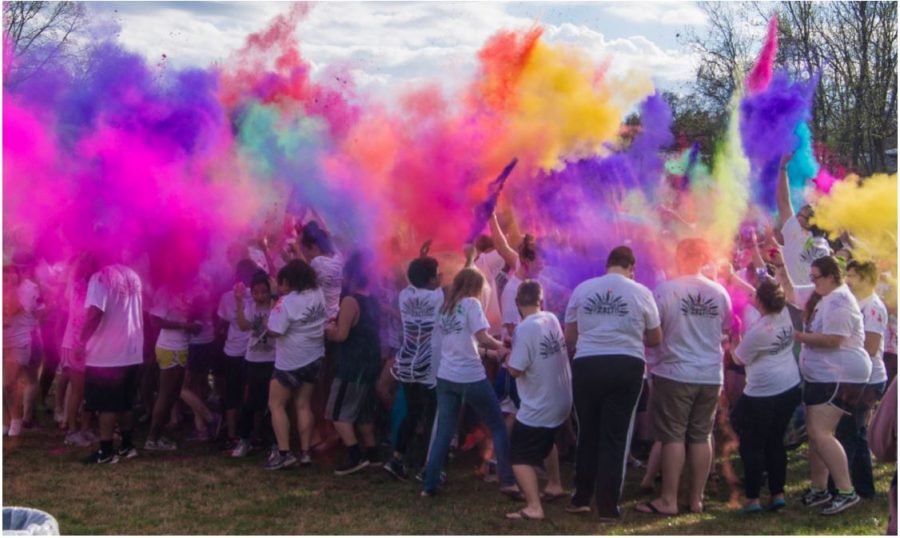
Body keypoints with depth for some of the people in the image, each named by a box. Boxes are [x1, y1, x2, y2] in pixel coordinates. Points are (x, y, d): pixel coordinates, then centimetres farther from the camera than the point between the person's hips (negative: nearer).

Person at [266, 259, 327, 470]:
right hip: (314, 358, 7)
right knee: (303, 405, 13)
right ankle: (305, 452, 11)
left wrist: (273, 312, -3)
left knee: (276, 405, 4)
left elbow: (274, 331, -23)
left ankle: (284, 453, -2)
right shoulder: (318, 294, 0)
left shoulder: (286, 303, -20)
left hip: (291, 363, -7)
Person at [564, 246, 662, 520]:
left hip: (586, 366, 2)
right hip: (627, 367, -1)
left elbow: (569, 337, 11)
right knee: (615, 438, 5)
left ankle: (581, 498, 23)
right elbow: (655, 339, 10)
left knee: (588, 434, 16)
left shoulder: (582, 289, 4)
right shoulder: (641, 292, 1)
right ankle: (608, 507, 7)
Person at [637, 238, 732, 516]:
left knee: (673, 437, 1)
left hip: (675, 373, -4)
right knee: (701, 437, 10)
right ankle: (696, 499, 15)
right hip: (711, 375, 4)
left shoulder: (665, 289, -11)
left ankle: (668, 500, 4)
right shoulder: (720, 292, 3)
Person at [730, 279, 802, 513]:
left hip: (762, 395, -8)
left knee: (752, 445, 4)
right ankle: (778, 493, 19)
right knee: (776, 442, 16)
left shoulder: (758, 331, -20)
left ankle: (753, 498, 6)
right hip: (791, 388, 8)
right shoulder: (785, 314, 0)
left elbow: (739, 359, -5)